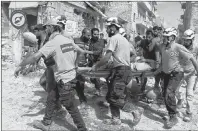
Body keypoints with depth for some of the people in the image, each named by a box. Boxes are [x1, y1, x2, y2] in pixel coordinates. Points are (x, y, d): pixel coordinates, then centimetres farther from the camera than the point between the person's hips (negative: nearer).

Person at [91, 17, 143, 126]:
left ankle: (135, 111, 4)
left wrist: (96, 66, -6)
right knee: (111, 96, 12)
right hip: (125, 69, 10)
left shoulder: (114, 38, -10)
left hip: (120, 71, -10)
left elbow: (107, 57, -17)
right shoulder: (124, 39, 20)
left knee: (115, 98, -8)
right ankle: (116, 119, 19)